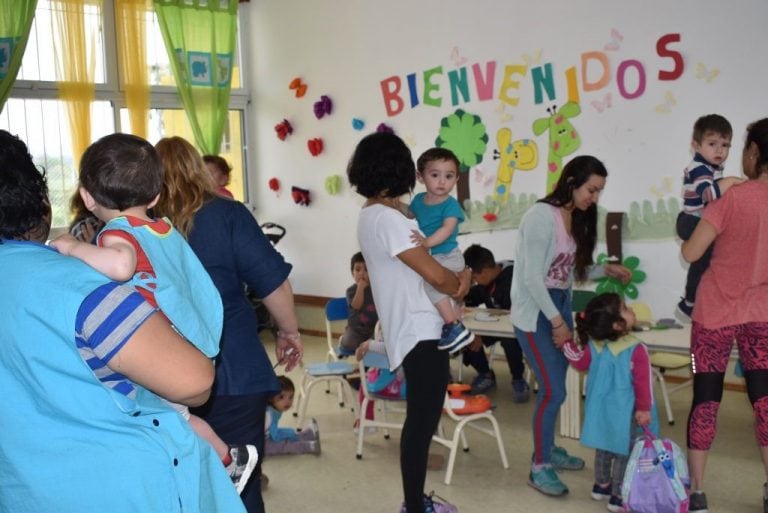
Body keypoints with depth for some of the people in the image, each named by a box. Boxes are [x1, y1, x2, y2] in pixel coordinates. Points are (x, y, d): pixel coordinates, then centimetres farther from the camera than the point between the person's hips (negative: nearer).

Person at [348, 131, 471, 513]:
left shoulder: (371, 216, 12)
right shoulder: (387, 218, -19)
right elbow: (434, 274, -23)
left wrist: (457, 276, 2)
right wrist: (460, 282, -2)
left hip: (411, 329, 11)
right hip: (419, 332, -11)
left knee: (421, 419, 18)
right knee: (422, 421, -3)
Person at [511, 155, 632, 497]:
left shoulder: (577, 219, 8)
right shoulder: (541, 215, -19)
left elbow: (571, 271, 9)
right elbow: (531, 278, -21)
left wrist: (606, 270, -2)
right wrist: (556, 321, -18)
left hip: (561, 304, 8)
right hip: (535, 310, -8)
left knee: (556, 386, 12)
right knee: (553, 390, -8)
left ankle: (548, 449, 30)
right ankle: (539, 467, 6)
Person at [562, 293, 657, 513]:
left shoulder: (593, 346, -6)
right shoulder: (636, 349, -23)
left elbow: (580, 363, 11)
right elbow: (643, 382, -18)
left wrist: (567, 344, 23)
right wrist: (644, 408, -9)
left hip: (601, 408, 6)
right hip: (624, 412, -6)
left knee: (604, 447, 22)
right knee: (624, 452, 7)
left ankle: (601, 486, 37)